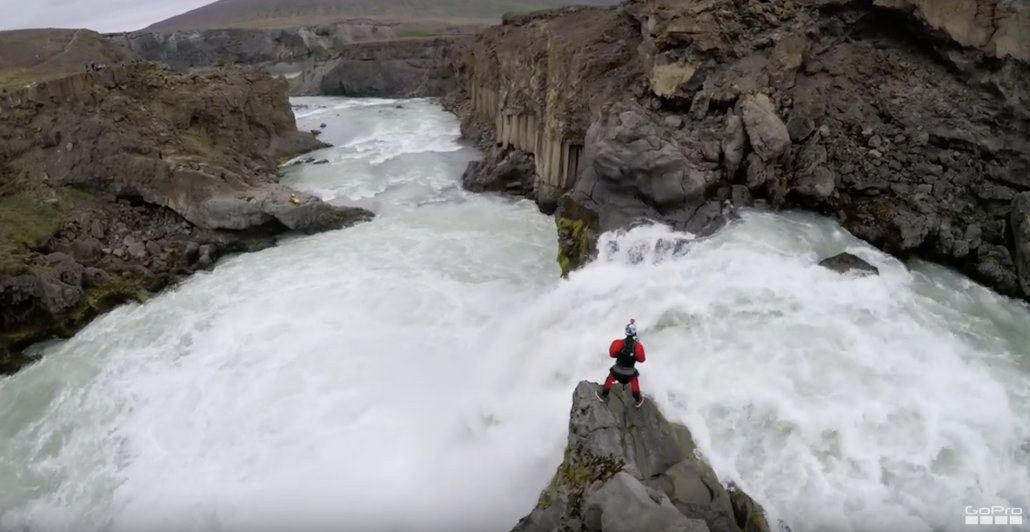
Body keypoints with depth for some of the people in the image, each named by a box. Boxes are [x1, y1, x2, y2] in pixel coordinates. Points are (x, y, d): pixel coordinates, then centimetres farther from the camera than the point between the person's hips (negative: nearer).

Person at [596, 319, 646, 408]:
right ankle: (638, 400, 41)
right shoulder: (637, 346, -23)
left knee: (609, 380, 24)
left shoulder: (618, 343, -24)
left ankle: (603, 396, 39)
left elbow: (612, 354, -9)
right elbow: (641, 359, -10)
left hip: (618, 369, 0)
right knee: (634, 383, 25)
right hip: (630, 371, 0)